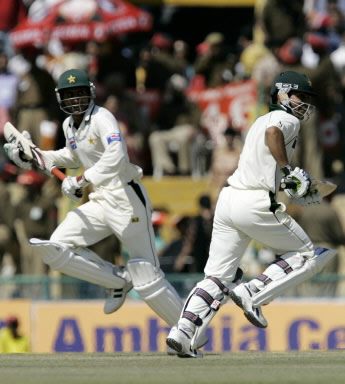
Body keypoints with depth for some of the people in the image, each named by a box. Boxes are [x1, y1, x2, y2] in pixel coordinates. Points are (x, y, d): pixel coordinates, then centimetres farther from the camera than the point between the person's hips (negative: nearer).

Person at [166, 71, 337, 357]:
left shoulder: (261, 121, 28)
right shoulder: (287, 119, 0)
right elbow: (273, 133, -24)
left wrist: (299, 193, 25)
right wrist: (289, 170, -19)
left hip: (228, 200, 8)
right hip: (256, 203, -8)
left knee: (218, 278, 8)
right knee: (306, 256, 8)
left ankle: (183, 331, -8)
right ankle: (254, 294, -7)